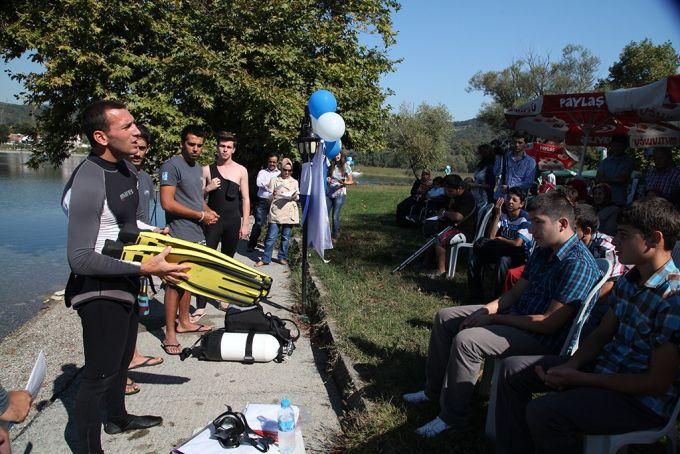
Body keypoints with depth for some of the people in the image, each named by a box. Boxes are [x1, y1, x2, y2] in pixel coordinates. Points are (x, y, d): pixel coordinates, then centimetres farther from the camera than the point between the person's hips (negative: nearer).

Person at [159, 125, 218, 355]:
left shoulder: (198, 168, 17)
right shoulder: (172, 166, -11)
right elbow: (167, 203, -18)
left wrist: (208, 211, 6)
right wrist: (201, 215, -14)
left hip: (197, 235, 9)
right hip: (180, 236, -9)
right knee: (175, 283, -6)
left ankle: (184, 322, 29)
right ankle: (169, 334, 1)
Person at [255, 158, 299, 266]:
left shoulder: (294, 182, 16)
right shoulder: (274, 180, 9)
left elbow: (297, 198, 16)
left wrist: (295, 196, -6)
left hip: (290, 213, 2)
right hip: (276, 212, -2)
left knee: (286, 237, 5)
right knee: (271, 236, -6)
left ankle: (282, 257, 18)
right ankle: (265, 259, 2)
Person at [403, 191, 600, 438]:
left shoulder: (578, 264, -24)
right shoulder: (543, 250, 7)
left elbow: (549, 323, -26)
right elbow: (517, 292, 11)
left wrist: (494, 318, -19)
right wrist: (485, 310, -5)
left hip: (542, 339, -10)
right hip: (515, 316, 10)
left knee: (465, 340, -28)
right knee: (445, 317, 7)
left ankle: (453, 417, -9)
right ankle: (434, 390, 19)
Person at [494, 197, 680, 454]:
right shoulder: (627, 282, 4)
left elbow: (657, 383, -22)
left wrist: (579, 379, -19)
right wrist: (570, 366, -8)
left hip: (644, 399, -9)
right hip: (605, 365, 9)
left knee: (543, 412, -30)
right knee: (513, 370, 5)